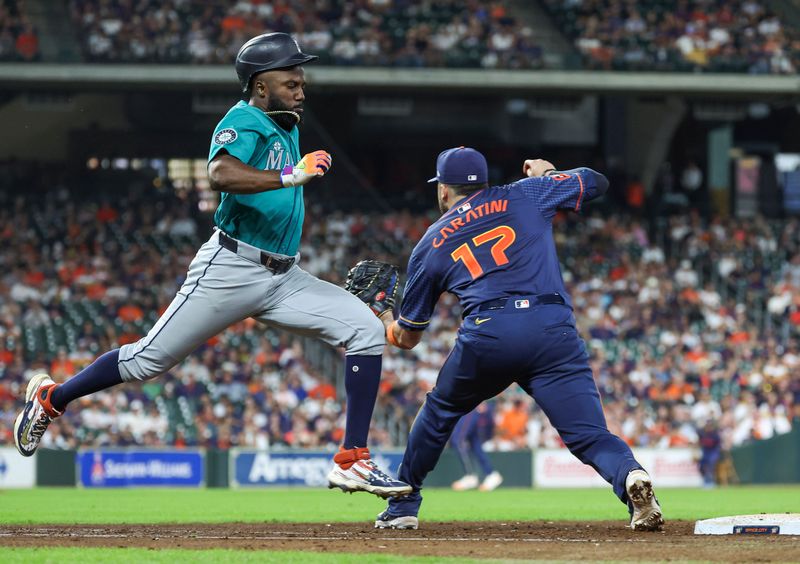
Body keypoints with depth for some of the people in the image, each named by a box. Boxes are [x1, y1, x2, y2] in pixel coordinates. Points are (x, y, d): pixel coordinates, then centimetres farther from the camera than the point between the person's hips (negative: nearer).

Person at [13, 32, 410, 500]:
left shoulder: (287, 127, 15)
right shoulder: (244, 122, -12)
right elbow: (221, 174, -33)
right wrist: (292, 175, -38)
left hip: (283, 279, 8)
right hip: (231, 270, -8)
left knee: (367, 329, -10)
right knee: (148, 360, -2)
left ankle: (353, 461, -13)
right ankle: (52, 399, 24)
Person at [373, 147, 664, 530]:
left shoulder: (431, 244, 23)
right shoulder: (526, 195, 21)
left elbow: (407, 337, 28)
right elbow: (596, 182, 31)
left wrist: (383, 322, 52)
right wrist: (548, 174, 49)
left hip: (487, 333, 0)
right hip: (555, 331, 0)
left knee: (441, 410, 28)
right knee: (589, 434, -4)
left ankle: (402, 507, 34)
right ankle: (629, 475, -36)